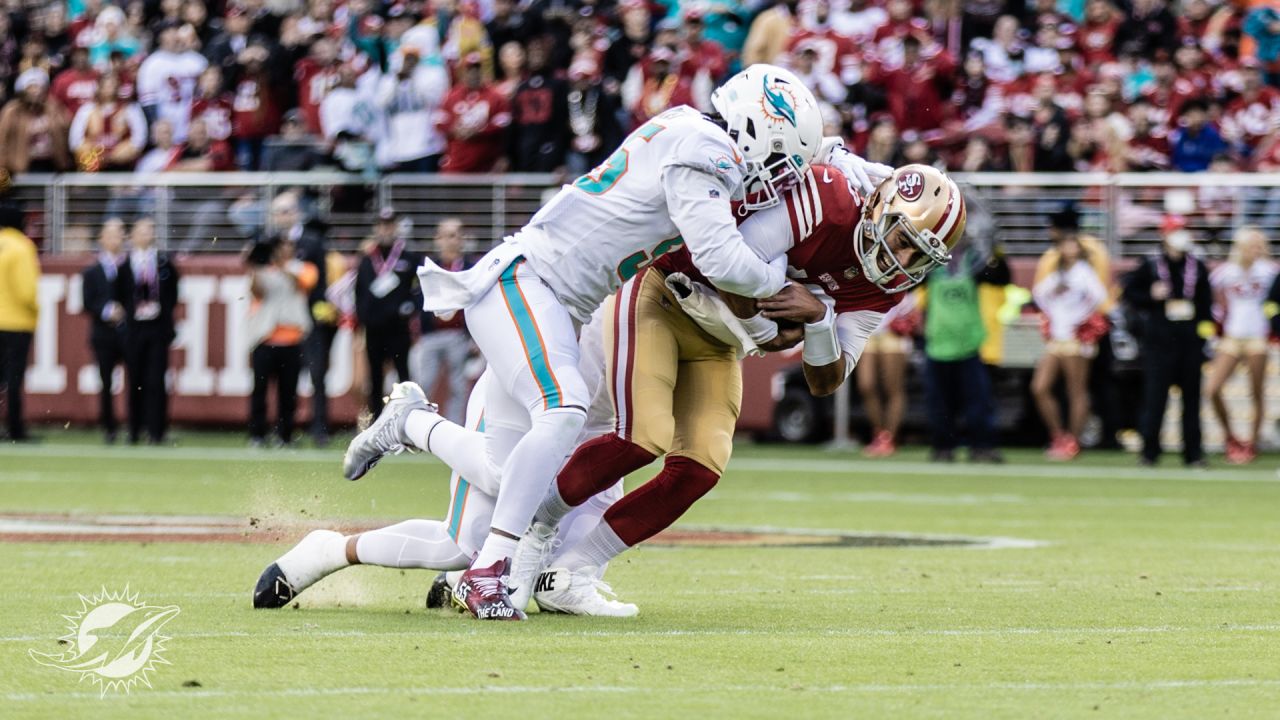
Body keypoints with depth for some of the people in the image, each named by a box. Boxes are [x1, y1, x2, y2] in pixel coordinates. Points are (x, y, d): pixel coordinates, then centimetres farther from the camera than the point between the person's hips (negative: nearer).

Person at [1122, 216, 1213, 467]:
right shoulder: (1150, 266, 3)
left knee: (1191, 395, 4)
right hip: (1159, 340, -2)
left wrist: (1206, 323, 2)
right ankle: (1149, 451, 4)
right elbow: (1129, 292, 6)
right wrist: (1150, 297, -11)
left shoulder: (1197, 268, 10)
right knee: (1155, 393, -5)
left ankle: (1193, 453, 9)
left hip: (1190, 340, 2)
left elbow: (1206, 300, 14)